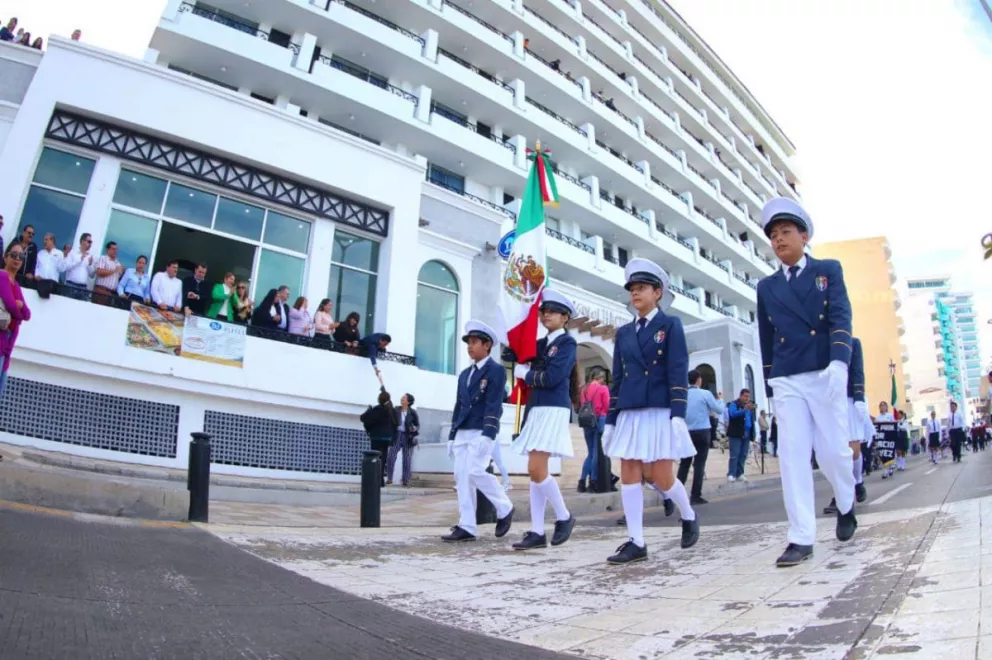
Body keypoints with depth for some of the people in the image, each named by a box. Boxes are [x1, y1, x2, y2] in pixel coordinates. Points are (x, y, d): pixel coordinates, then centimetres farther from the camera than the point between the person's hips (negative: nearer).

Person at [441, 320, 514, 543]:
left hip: (481, 432, -7)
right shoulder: (465, 374, 20)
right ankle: (466, 527, 3)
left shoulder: (496, 370, -2)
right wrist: (452, 436, 15)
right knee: (461, 477, 1)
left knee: (475, 472, -16)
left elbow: (494, 404, -13)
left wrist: (487, 434, -22)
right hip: (462, 432, 7)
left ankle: (504, 509, 6)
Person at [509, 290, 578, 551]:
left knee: (537, 470, -13)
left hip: (554, 411, -8)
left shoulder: (567, 342, -4)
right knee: (535, 472, 6)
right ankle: (537, 532, 11)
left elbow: (552, 378, -15)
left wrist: (524, 374, -4)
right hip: (535, 410, 8)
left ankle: (564, 517, 8)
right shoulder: (540, 344, 19)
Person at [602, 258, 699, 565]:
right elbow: (617, 379, 13)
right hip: (629, 414, 5)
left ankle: (689, 517, 28)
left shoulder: (671, 325, 3)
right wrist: (610, 421, 9)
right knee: (629, 474, -1)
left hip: (660, 411, -5)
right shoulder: (624, 332, 15)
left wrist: (678, 415, -17)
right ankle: (636, 542, 4)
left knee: (662, 477, -2)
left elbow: (678, 373, -7)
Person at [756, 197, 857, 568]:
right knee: (792, 456, -4)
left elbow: (841, 318, -8)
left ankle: (846, 505, 34)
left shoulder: (829, 270, 6)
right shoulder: (767, 287, 13)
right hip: (786, 382, 2)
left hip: (826, 375, -2)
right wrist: (769, 386, 14)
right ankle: (801, 538, 0)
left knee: (833, 452, 2)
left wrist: (839, 362, -24)